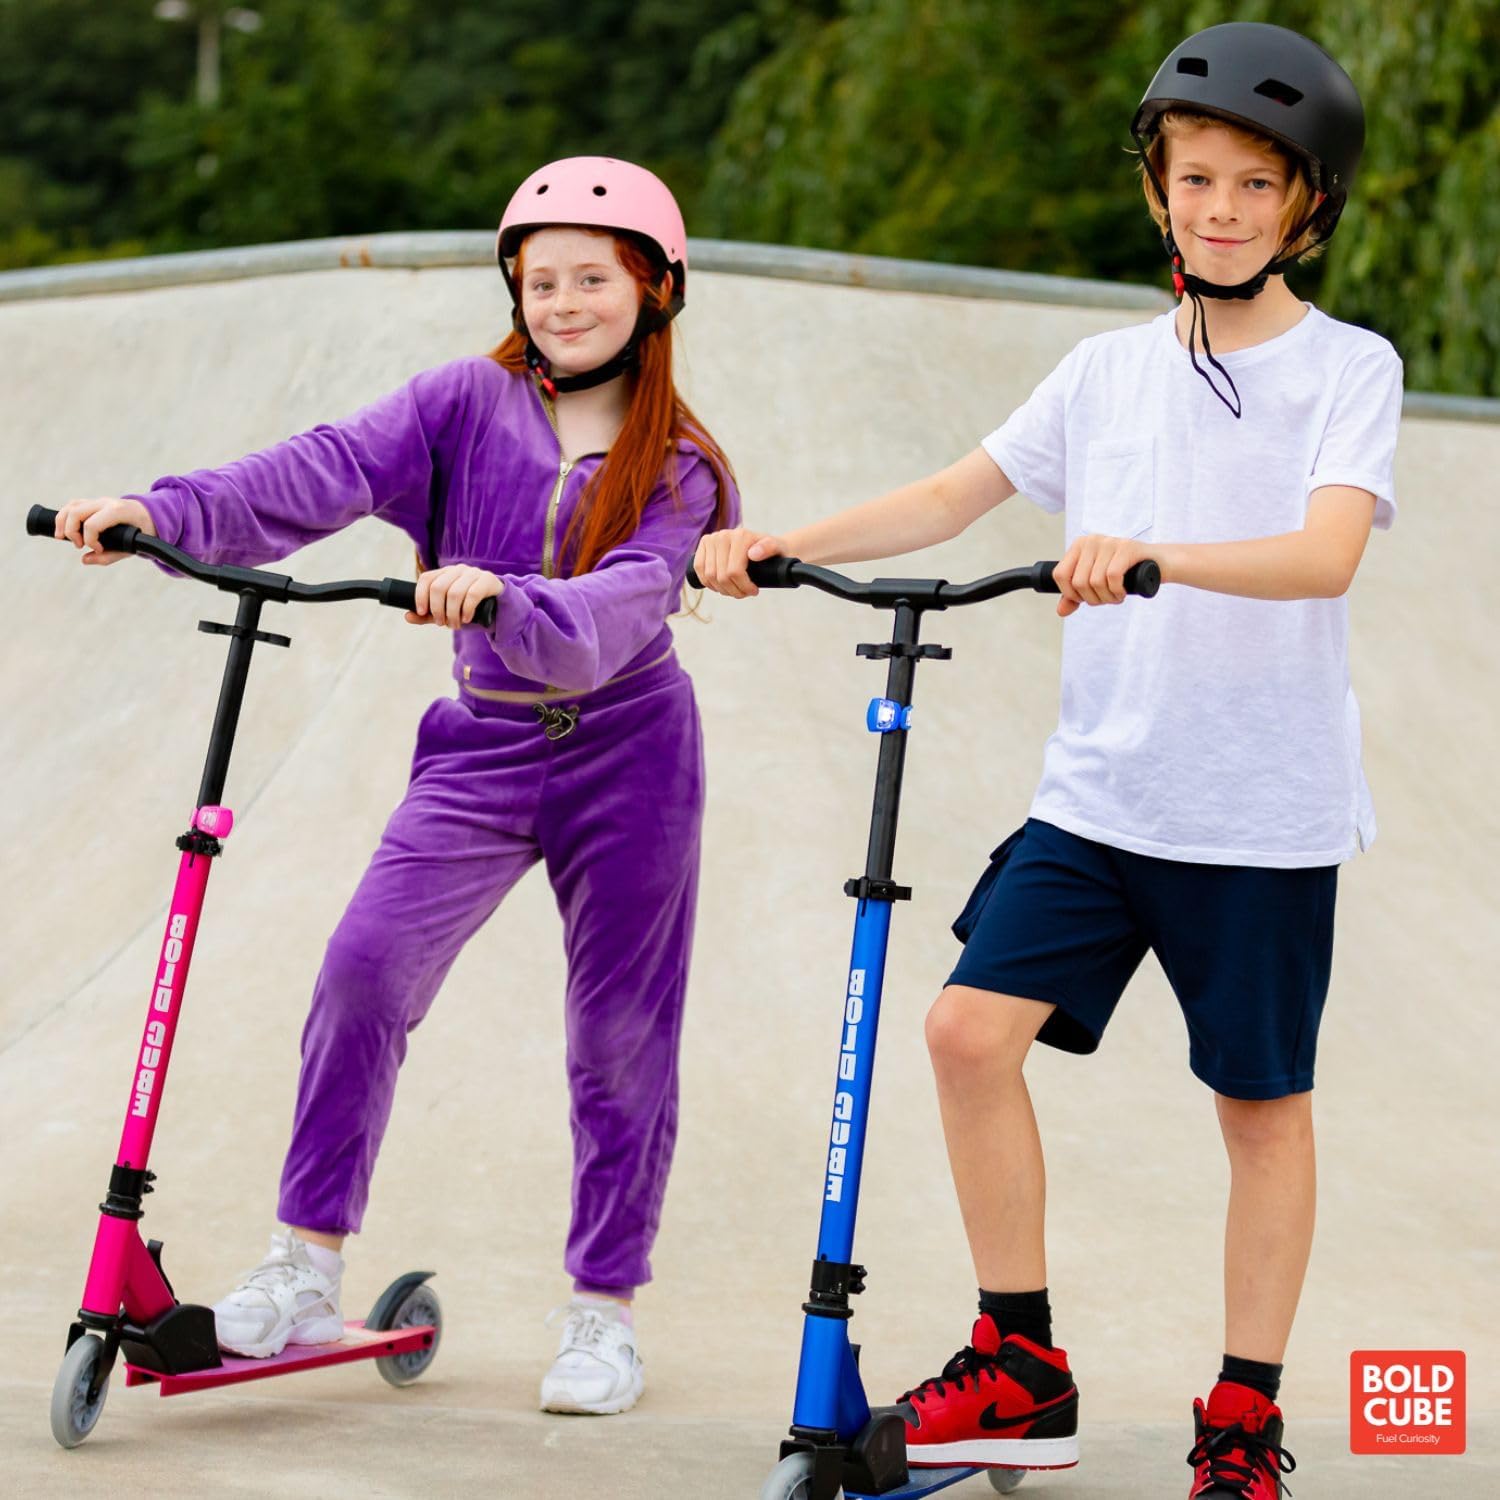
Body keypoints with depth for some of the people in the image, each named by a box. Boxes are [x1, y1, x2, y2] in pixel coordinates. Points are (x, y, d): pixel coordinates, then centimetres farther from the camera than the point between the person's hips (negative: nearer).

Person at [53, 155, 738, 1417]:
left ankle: (605, 1310, 17)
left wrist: (501, 598, -42)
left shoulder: (680, 468, -3)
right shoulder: (469, 403, 0)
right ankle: (307, 1272, -6)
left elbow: (625, 605, -22)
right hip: (486, 743, 1)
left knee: (622, 1032, 3)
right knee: (367, 965, -15)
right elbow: (324, 474, -15)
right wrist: (166, 512, -31)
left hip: (627, 753, -1)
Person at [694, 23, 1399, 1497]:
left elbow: (1326, 552, -20)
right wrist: (777, 544, -5)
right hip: (1097, 786, 4)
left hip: (1262, 808, -4)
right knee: (972, 1026, -7)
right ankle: (1020, 1371, 5)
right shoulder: (1108, 368, 10)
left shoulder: (1348, 367, -3)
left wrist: (1153, 556, -36)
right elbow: (955, 495, 8)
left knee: (1262, 1101, 4)